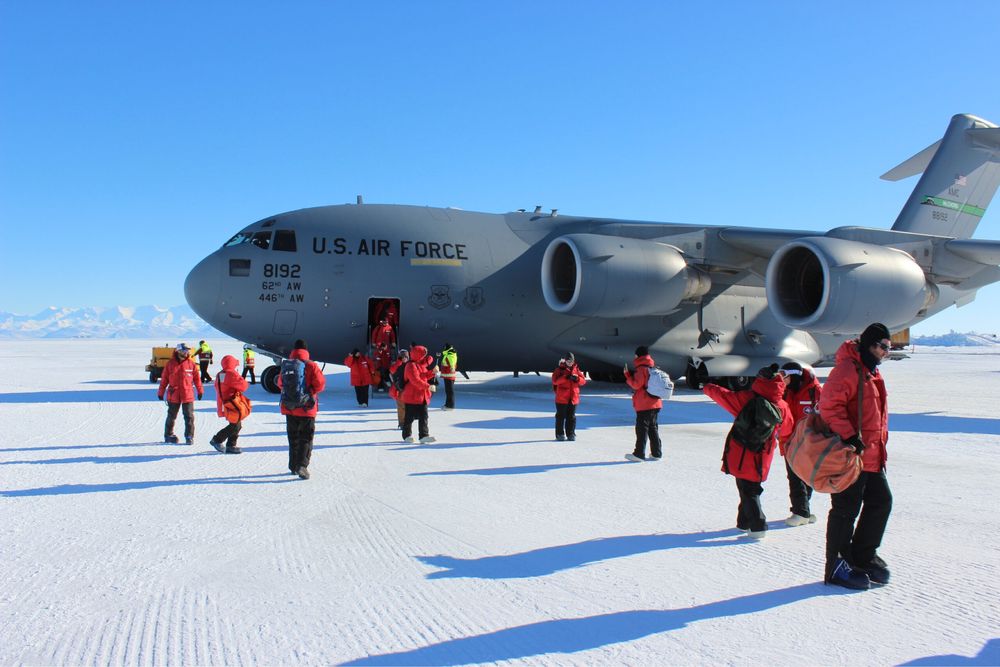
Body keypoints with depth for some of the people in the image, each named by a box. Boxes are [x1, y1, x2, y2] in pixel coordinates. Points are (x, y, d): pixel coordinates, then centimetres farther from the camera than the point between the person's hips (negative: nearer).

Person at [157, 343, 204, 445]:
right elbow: (164, 379, 5)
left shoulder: (191, 364, 1)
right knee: (171, 416, 12)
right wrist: (161, 392, 6)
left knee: (189, 416, 0)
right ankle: (168, 435, 25)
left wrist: (200, 390, 8)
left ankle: (189, 436, 7)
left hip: (188, 395, 0)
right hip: (173, 395, 0)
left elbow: (197, 377, 7)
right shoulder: (170, 364, 0)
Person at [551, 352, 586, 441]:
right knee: (561, 416, -1)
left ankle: (571, 434, 16)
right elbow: (555, 380, -16)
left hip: (573, 398, 4)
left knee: (572, 417, 9)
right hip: (561, 398, -4)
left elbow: (583, 381, 6)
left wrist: (577, 379, -15)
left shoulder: (576, 369, 11)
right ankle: (560, 434, 6)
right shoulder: (559, 369, -2)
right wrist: (566, 377, -26)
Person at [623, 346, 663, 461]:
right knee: (653, 428, 13)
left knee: (641, 429, -5)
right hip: (655, 404, 8)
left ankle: (639, 454, -4)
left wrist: (627, 375, -7)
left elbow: (636, 384, -16)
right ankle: (656, 453, 16)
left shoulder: (641, 369, -12)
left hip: (644, 405, -8)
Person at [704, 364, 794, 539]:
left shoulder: (747, 398, -14)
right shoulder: (783, 407, -3)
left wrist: (707, 388, 15)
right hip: (760, 461, 4)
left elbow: (724, 395, -3)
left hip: (740, 458, -4)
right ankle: (745, 522, 29)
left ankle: (757, 526, 1)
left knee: (748, 492, 5)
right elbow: (786, 432, 10)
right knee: (751, 490, 19)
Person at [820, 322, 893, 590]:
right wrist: (849, 437, -27)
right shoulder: (848, 368, -13)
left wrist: (880, 449, 23)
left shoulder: (872, 373, 19)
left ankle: (863, 556, 29)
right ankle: (837, 567, 9)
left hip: (871, 457, 10)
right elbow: (829, 405, -24)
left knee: (881, 502, 14)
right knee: (846, 510, -3)